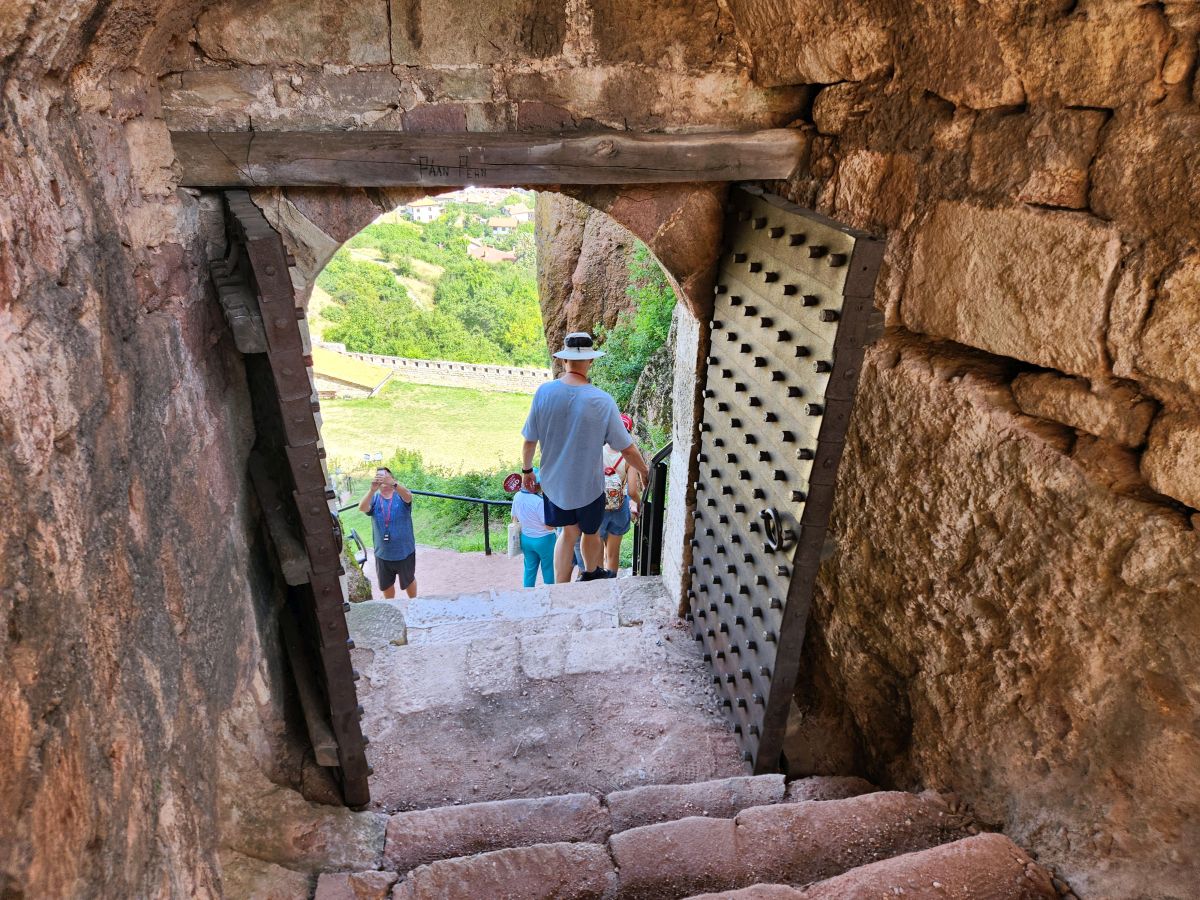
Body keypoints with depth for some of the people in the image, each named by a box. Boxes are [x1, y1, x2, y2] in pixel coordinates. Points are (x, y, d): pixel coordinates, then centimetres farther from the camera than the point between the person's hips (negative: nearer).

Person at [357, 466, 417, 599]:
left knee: (408, 580, 20)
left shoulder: (401, 495, -9)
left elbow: (408, 496, -34)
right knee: (386, 585, 20)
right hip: (382, 553, 2)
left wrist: (391, 483, -53)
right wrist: (372, 490, -44)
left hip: (404, 550, -2)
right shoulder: (374, 498, -4)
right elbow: (362, 508, -25)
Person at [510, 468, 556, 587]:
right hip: (544, 540, -6)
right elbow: (549, 526, -22)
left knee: (529, 568, 19)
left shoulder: (517, 496, -7)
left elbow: (514, 518, 8)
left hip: (525, 538, 6)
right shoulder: (539, 501, -28)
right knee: (548, 569, 12)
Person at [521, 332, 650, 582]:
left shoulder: (544, 392, -16)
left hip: (554, 482, 3)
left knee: (569, 531, 22)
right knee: (590, 533, 23)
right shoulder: (602, 401, -21)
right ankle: (591, 573, 49)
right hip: (588, 485, -2)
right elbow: (627, 449, -14)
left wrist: (527, 471, 11)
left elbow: (529, 441, -7)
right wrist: (646, 472, 5)